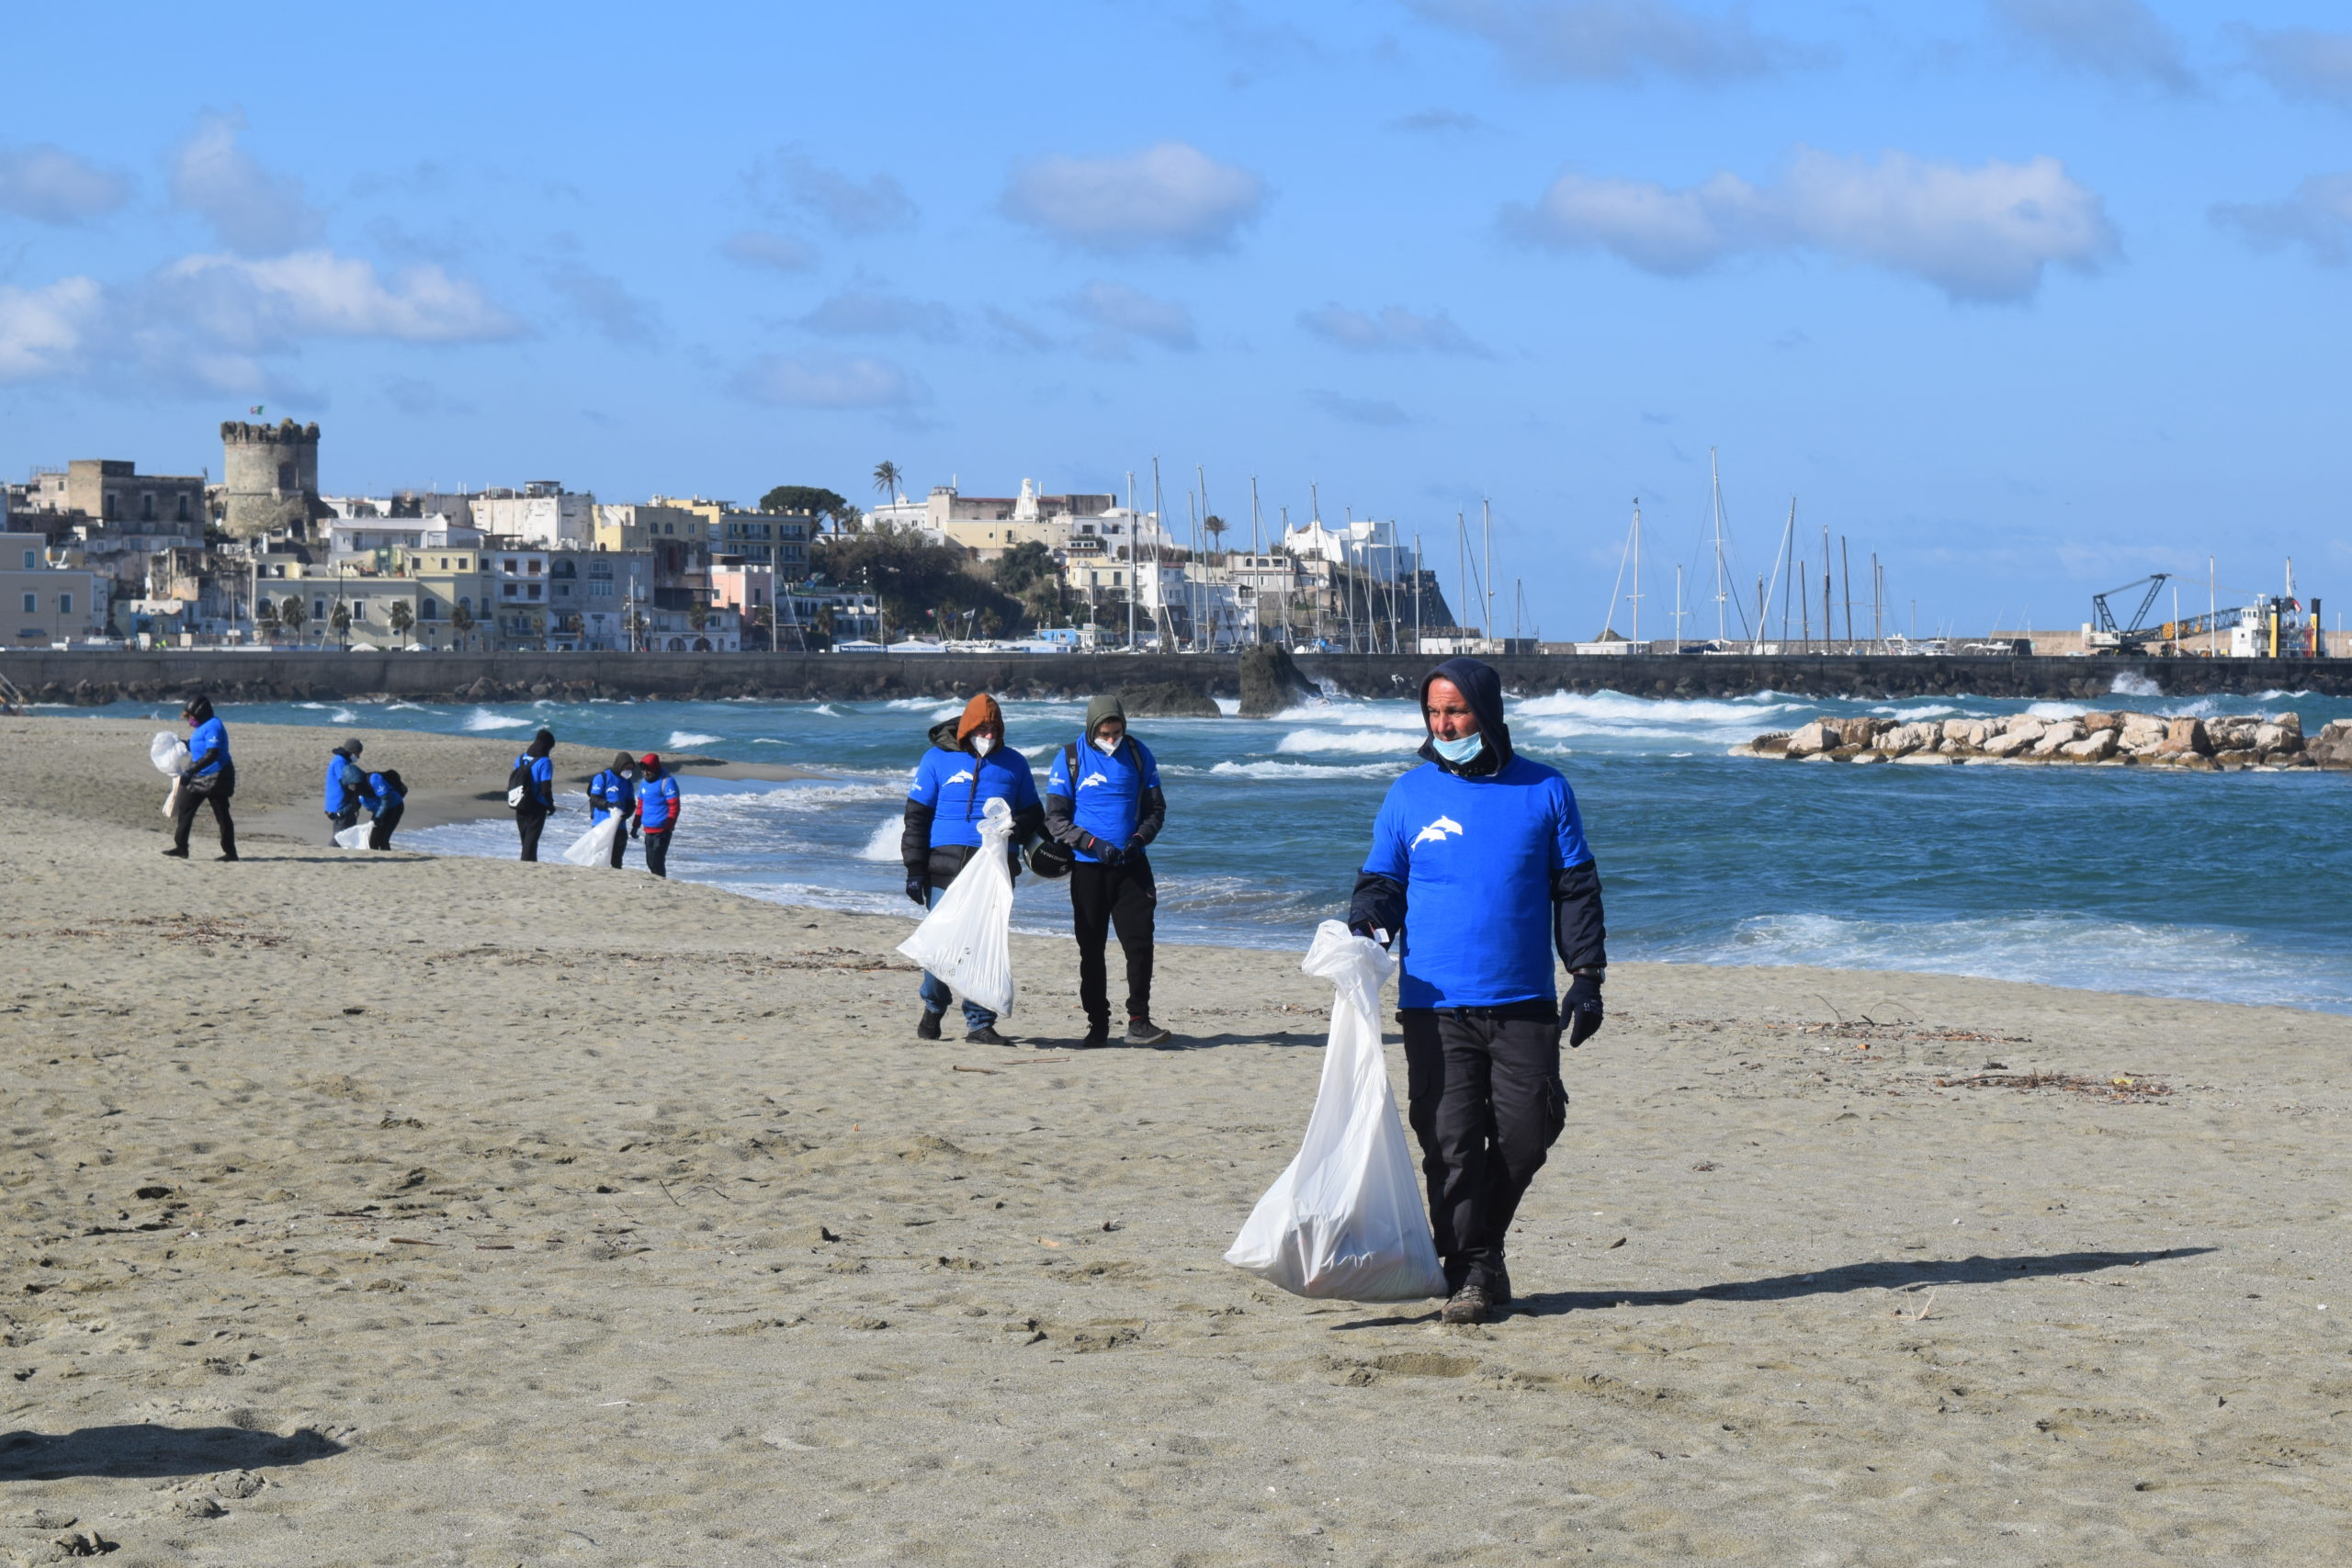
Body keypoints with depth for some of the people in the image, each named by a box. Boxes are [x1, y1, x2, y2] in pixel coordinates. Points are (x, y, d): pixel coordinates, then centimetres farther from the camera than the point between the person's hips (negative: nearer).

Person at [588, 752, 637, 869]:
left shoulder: (628, 782, 12)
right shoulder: (602, 778, -5)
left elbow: (631, 803, 11)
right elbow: (594, 799, -10)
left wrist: (626, 814, -11)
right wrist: (609, 804, -26)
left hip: (619, 827, 5)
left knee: (616, 859, 8)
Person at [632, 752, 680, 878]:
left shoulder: (667, 782, -10)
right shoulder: (644, 782, 13)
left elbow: (674, 806, -14)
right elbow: (640, 805, 22)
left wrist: (669, 826, -20)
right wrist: (635, 826, 19)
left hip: (662, 830, -8)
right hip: (648, 830, 8)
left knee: (657, 862, -12)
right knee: (650, 862, 10)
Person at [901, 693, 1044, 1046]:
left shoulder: (1013, 764, 13)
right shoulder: (937, 759, 7)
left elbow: (1033, 814, 20)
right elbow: (916, 816, 8)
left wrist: (1013, 828, -5)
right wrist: (915, 869, 1)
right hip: (946, 866, -2)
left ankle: (980, 1023, 5)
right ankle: (933, 1008, 21)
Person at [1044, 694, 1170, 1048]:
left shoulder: (1138, 754, 4)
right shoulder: (1069, 759, -2)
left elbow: (1156, 808, 11)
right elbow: (1055, 818, -3)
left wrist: (1139, 840, -8)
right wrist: (1093, 844, -16)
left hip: (1132, 865, 1)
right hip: (1088, 868, -1)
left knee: (1139, 941, -9)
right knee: (1091, 949, 4)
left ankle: (1139, 1021, -4)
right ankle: (1097, 1025, 13)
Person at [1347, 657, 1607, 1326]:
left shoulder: (1544, 791, 8)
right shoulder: (1410, 794, 9)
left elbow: (1576, 890, 10)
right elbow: (1382, 880, 14)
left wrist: (1587, 976, 3)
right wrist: (1365, 928, -8)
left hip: (1523, 1002, 0)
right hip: (1434, 1003, 0)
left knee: (1526, 1132, -2)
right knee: (1450, 1139, -6)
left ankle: (1485, 1242, 22)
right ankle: (1468, 1271, 2)